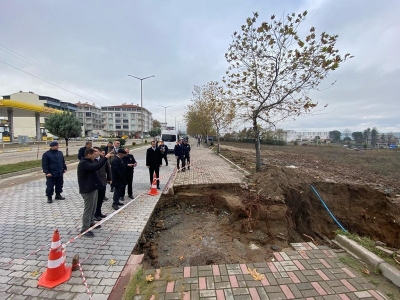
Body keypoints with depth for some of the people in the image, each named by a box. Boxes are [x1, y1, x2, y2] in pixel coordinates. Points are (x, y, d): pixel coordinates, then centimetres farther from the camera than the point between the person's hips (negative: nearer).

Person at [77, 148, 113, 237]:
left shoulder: (89, 162, 12)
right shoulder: (83, 163, -22)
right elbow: (96, 167, -37)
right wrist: (105, 157, -35)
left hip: (92, 188, 10)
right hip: (87, 189, -10)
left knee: (93, 207, 21)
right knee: (88, 209, -2)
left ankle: (91, 223, 37)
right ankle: (85, 229, 9)